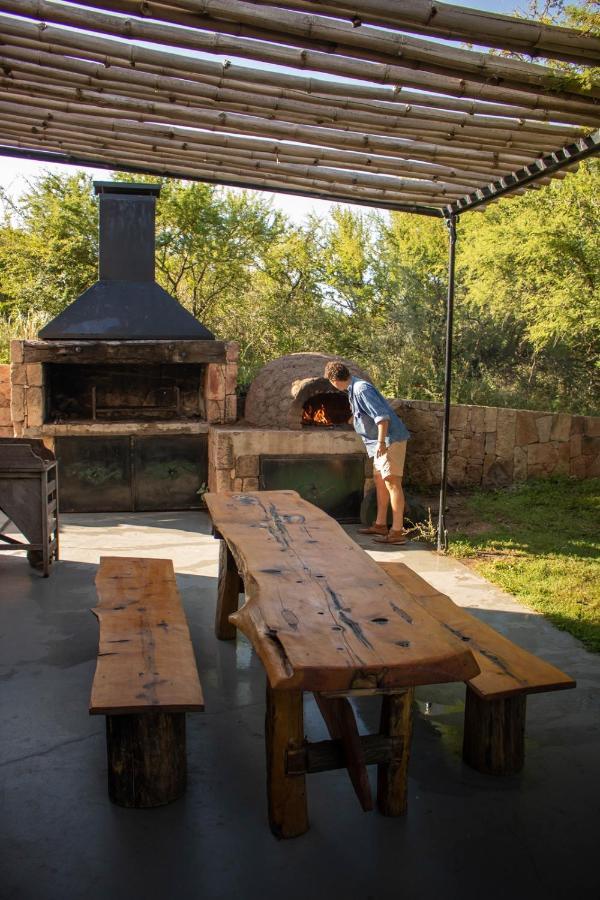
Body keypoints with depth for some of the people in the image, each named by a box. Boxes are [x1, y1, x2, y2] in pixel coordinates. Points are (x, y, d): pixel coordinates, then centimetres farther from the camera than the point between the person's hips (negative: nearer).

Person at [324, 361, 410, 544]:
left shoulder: (361, 389, -17)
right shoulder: (354, 388, 14)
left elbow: (382, 416, -24)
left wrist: (381, 442, -28)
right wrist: (354, 418, 55)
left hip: (390, 439, -11)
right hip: (383, 441, 11)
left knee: (392, 482, -11)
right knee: (379, 480, 16)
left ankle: (397, 532, -11)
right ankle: (380, 525, 25)